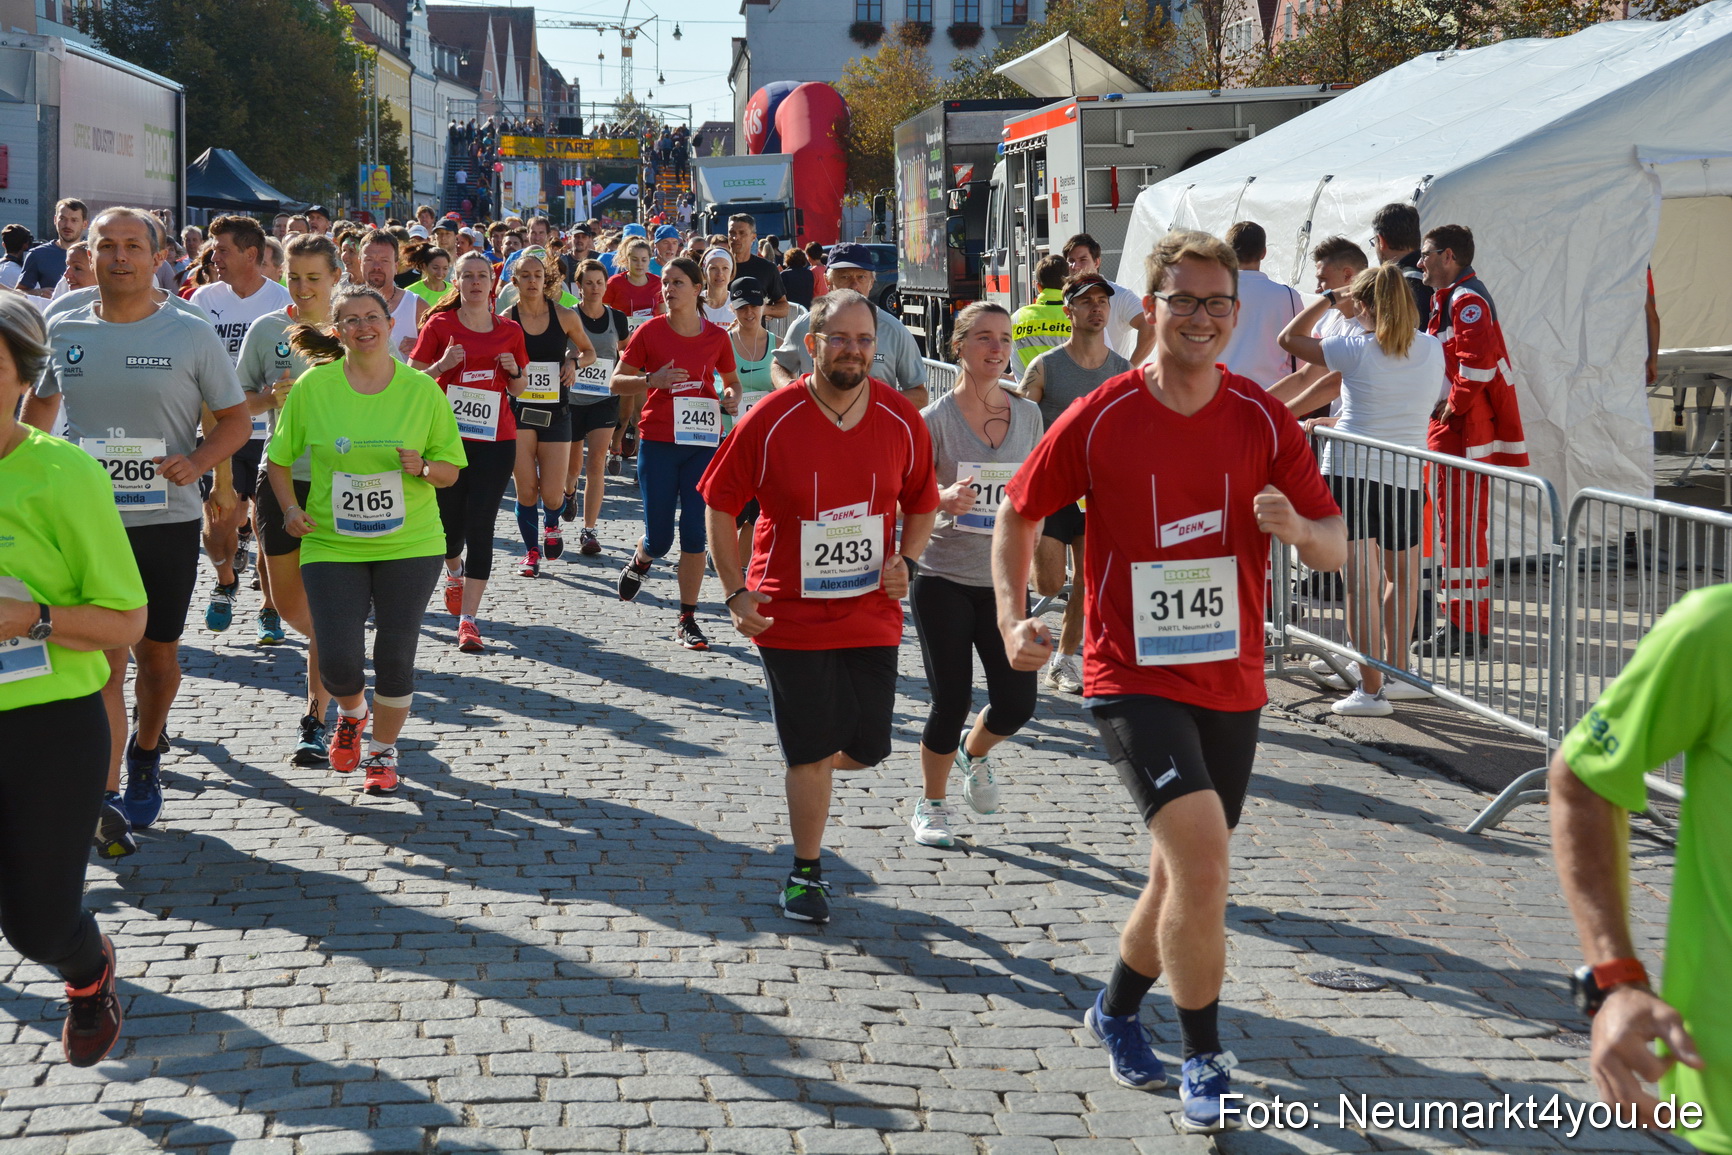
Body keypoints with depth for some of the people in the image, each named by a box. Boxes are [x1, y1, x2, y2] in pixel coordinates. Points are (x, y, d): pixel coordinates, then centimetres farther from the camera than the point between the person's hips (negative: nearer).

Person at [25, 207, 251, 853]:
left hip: (167, 520, 0)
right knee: (103, 655, -10)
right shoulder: (62, 331, 3)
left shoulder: (192, 335, -3)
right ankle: (104, 800, -11)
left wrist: (198, 463, -15)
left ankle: (145, 758, 39)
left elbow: (236, 420, 2)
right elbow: (40, 404, 21)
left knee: (157, 653, 14)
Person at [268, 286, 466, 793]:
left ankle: (383, 751, 27)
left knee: (395, 657, 2)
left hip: (410, 544, 0)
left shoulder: (421, 389, -2)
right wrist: (291, 508, -6)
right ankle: (351, 713, 29)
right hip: (332, 546, 0)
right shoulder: (313, 386, -4)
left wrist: (423, 468, -17)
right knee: (338, 663, -7)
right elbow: (279, 459, 8)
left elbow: (450, 470, 4)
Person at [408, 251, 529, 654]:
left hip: (496, 440, 1)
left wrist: (514, 370, -4)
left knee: (480, 526, -6)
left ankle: (468, 619, -6)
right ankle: (454, 573, 42)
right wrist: (441, 365, -16)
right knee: (450, 522, 5)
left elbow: (519, 390, 17)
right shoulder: (440, 325, 0)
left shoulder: (510, 330, 6)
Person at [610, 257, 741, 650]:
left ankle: (687, 620, 7)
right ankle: (640, 561, 39)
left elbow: (731, 379, 19)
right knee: (659, 538, 1)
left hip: (703, 441, 1)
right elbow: (617, 382, 1)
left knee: (695, 531, -4)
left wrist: (732, 395, -4)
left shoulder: (716, 336, 3)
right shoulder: (651, 331, -2)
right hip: (658, 442, -1)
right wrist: (652, 380, -17)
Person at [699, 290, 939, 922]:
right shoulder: (770, 420, -11)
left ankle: (808, 760, 41)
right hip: (792, 613, -3)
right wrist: (735, 591, -9)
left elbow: (922, 502, 13)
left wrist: (906, 560, -5)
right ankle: (806, 875, 20)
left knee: (867, 748, 5)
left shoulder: (901, 419, -2)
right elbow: (720, 504, -2)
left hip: (872, 611, 3)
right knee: (811, 753, 0)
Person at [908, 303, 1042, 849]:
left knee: (1017, 702, -2)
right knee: (951, 700, -3)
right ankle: (930, 806, 20)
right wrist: (943, 500, -25)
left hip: (1003, 579, 4)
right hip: (943, 578, -3)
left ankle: (975, 751, 34)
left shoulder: (1027, 414, 5)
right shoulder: (936, 419, -7)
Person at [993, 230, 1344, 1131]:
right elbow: (1019, 513, 5)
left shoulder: (1263, 421, -2)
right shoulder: (1098, 420, -8)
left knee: (1187, 873, 15)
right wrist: (1012, 618, -7)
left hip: (1231, 682, 4)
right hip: (1132, 677, -4)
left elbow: (1334, 547, 1)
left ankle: (1117, 1007, 43)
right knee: (1200, 847, -21)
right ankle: (1205, 1063, -7)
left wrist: (1299, 529, -22)